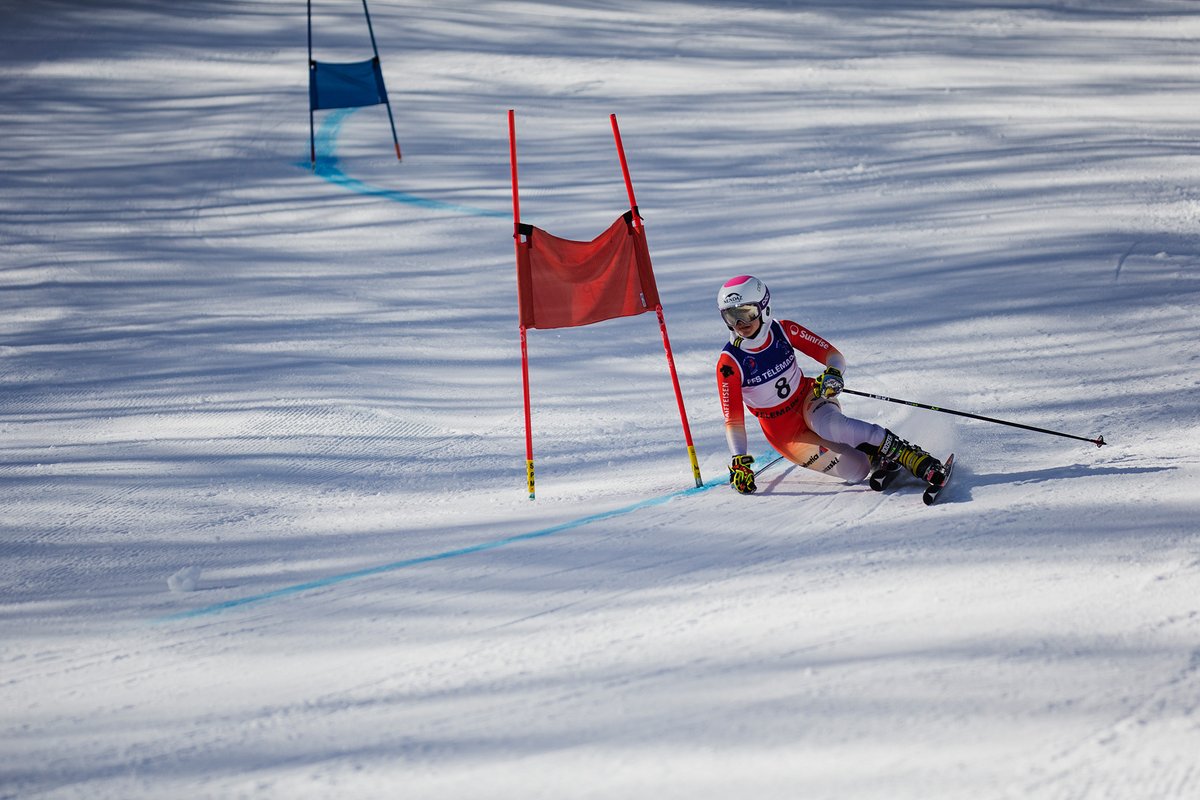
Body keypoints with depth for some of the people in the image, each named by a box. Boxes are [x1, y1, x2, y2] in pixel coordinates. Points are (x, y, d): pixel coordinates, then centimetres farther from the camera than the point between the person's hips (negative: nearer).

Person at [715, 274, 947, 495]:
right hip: (784, 432, -1)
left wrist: (834, 374, -27)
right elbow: (733, 420, -14)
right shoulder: (729, 364, -17)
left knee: (827, 423, -38)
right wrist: (739, 462, -26)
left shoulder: (784, 330, -11)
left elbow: (834, 355, -5)